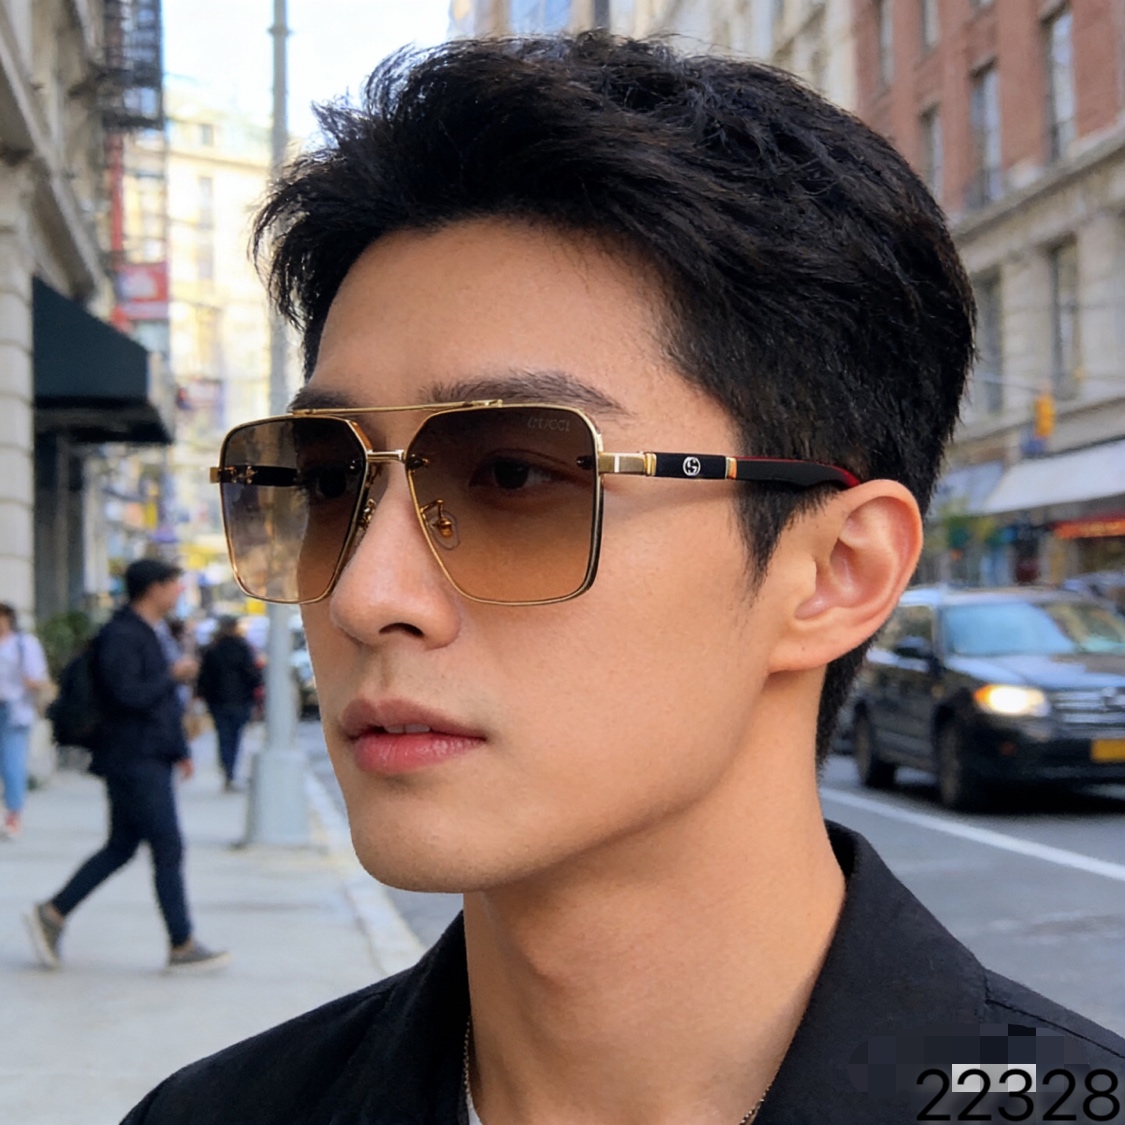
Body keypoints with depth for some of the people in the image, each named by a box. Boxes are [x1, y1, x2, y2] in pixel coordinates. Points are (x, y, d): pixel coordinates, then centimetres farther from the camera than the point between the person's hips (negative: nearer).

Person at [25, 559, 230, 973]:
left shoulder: (145, 634, 18)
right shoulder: (119, 636, -15)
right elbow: (128, 695, -25)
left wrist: (180, 749, 22)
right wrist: (174, 675, -13)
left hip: (150, 760, 10)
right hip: (134, 761, -10)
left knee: (121, 847, 13)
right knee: (168, 849, -6)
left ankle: (52, 914, 18)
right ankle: (182, 947, 0)